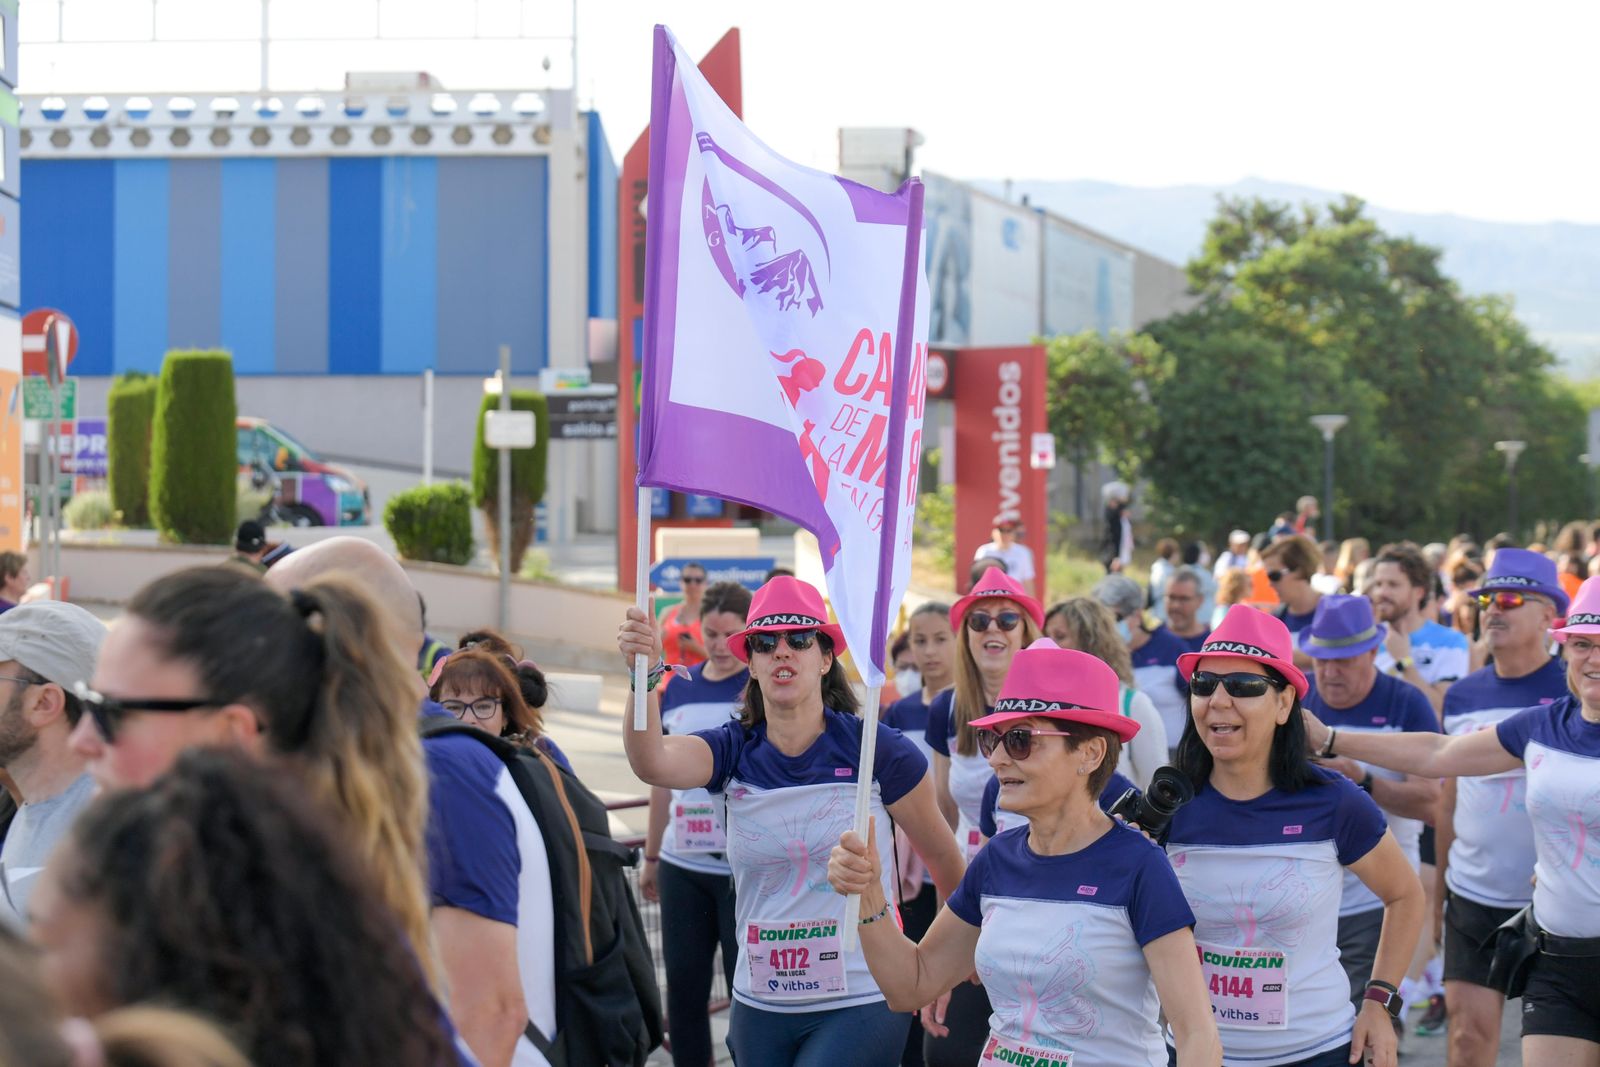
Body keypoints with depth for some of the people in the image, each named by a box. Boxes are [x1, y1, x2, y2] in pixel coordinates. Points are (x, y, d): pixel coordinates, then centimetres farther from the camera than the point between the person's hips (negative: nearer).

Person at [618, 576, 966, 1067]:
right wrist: (644, 675, -40)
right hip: (761, 1007, 4)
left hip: (860, 1004, -4)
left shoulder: (876, 749, -9)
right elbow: (651, 763, -22)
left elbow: (941, 853, 4)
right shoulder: (733, 751, -1)